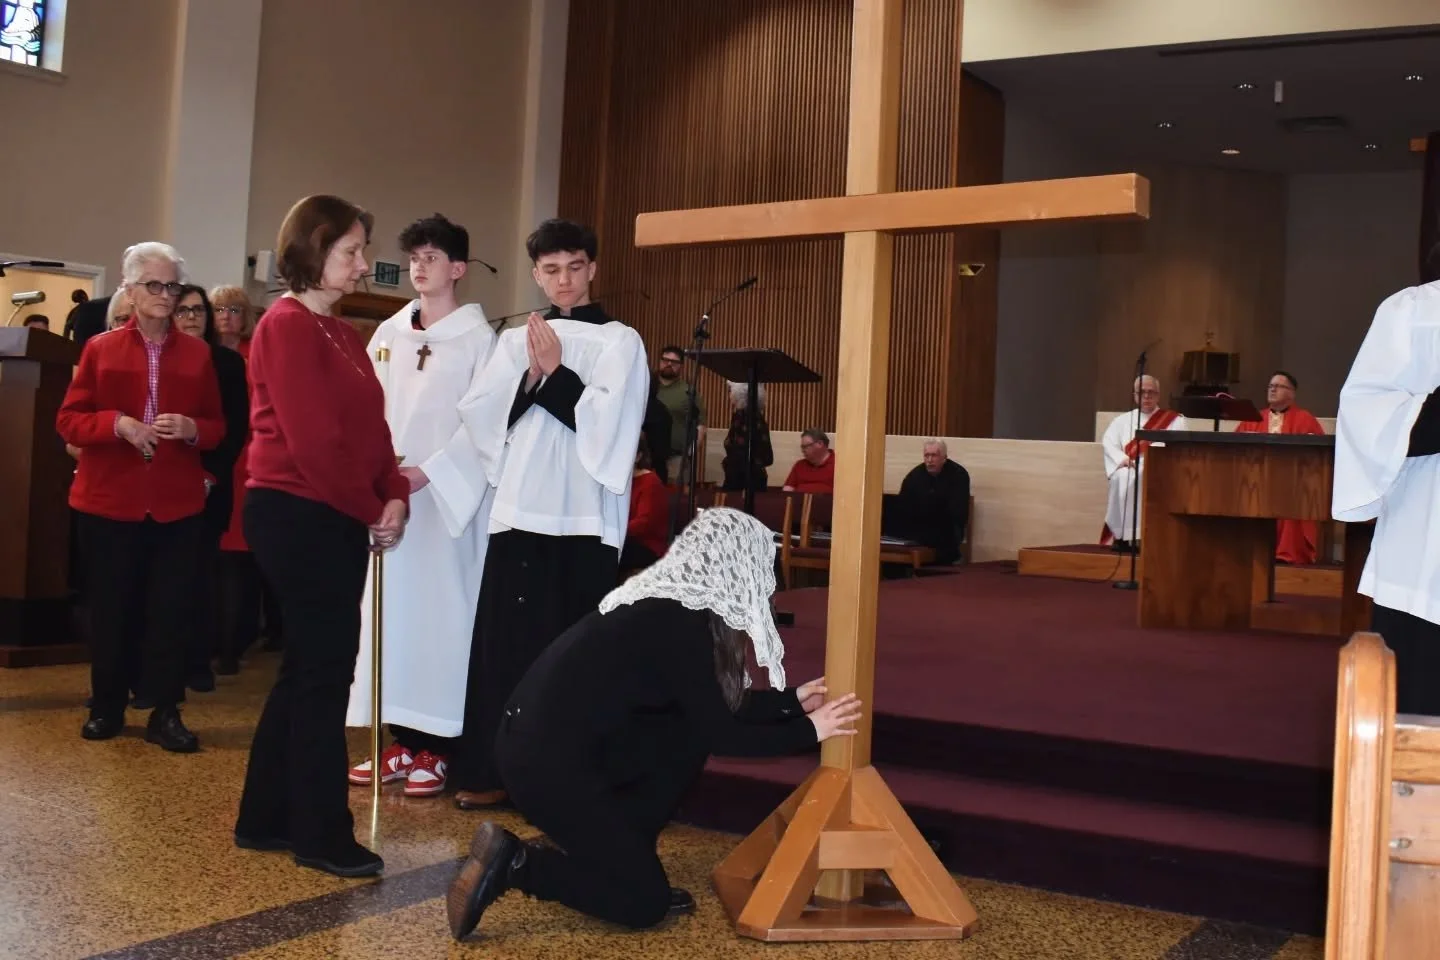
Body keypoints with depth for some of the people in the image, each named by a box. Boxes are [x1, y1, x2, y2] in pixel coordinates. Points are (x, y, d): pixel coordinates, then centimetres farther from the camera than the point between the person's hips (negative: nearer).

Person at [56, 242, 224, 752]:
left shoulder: (197, 353, 7)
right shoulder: (100, 348, 4)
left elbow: (217, 427, 8)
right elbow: (68, 421, 1)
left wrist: (192, 428, -14)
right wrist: (117, 423, -17)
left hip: (178, 505, 1)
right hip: (109, 501, 0)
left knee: (171, 611, 2)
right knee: (110, 609, 8)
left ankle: (165, 713, 11)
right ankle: (106, 707, 23)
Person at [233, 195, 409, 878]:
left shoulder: (343, 333, 16)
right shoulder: (287, 325, -12)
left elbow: (369, 427, 13)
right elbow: (311, 439, -18)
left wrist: (393, 498, -2)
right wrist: (370, 510, -10)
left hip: (337, 519, 9)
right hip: (298, 517, -9)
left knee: (309, 667, 13)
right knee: (325, 669, -4)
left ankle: (266, 819, 24)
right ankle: (323, 836, 7)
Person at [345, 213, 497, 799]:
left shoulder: (478, 339, -1)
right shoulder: (388, 334, 14)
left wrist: (428, 472, -18)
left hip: (445, 496, -5)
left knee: (439, 611, -3)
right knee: (390, 608, 6)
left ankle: (436, 746, 3)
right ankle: (401, 738, 14)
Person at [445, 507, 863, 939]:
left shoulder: (669, 600, 9)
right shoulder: (679, 621, -17)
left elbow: (716, 706, 19)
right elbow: (722, 735, -12)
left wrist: (793, 699, 25)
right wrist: (808, 730, -1)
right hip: (543, 759, -9)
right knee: (645, 901, -1)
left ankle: (613, 848, 15)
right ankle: (511, 862, -1)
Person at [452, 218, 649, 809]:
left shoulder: (619, 341, 4)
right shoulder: (516, 341, 15)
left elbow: (606, 424, -9)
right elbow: (477, 415, 3)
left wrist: (556, 372, -9)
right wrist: (528, 376, -9)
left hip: (584, 517, -3)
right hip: (519, 511, 3)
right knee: (507, 643, 3)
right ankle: (495, 770, 12)